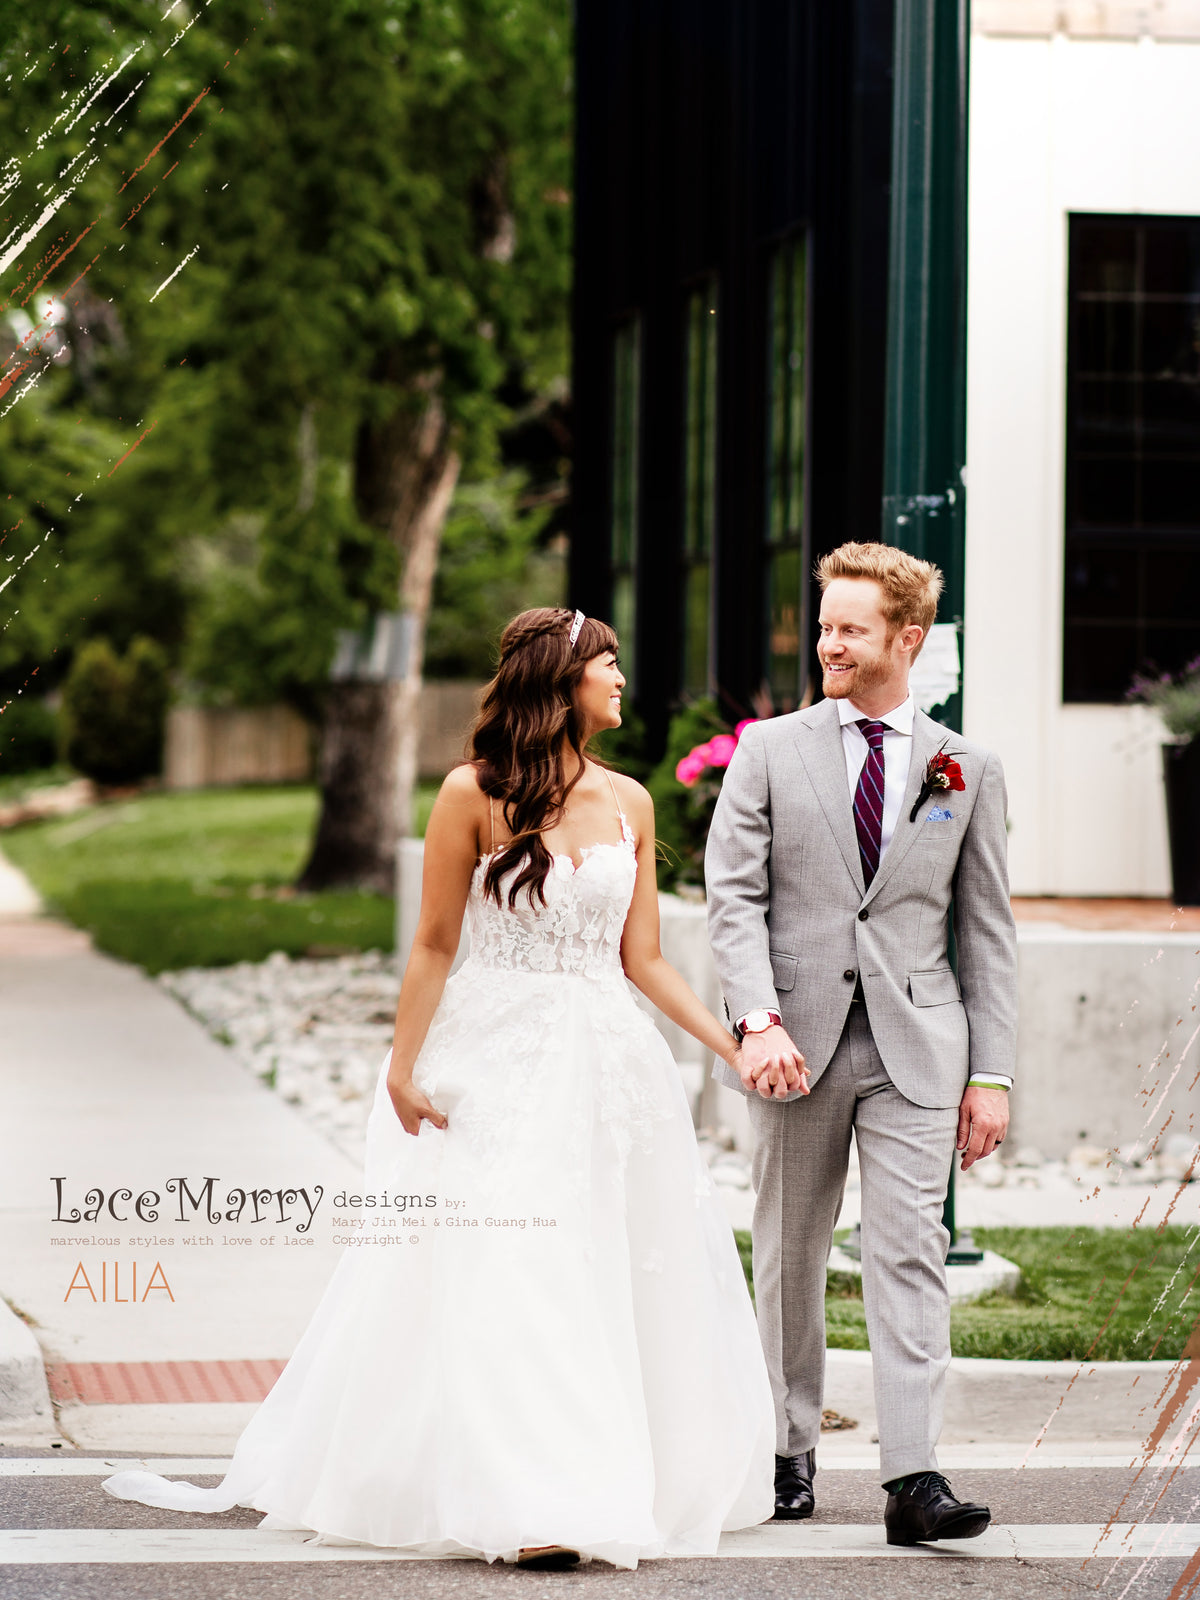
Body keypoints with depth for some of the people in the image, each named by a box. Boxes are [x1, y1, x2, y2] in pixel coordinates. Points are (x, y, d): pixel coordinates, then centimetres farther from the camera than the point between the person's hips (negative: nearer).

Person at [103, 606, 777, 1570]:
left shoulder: (629, 804, 7)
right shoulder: (474, 795, -5)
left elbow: (642, 959, 9)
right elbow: (435, 945, -2)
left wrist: (733, 1045, 1)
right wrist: (402, 1069, -5)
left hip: (608, 1059, 5)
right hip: (496, 1065, -5)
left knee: (623, 1283, 6)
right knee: (502, 1277, -10)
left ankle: (628, 1482, 17)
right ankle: (527, 1506, -13)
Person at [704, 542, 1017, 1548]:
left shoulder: (966, 770, 7)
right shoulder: (770, 753, 5)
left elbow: (988, 932, 7)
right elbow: (734, 897, -2)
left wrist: (992, 1074, 1)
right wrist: (760, 1021, -17)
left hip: (917, 1049, -1)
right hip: (799, 1045, 1)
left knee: (911, 1256, -9)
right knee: (790, 1256, 9)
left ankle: (914, 1481, -13)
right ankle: (789, 1454, 22)